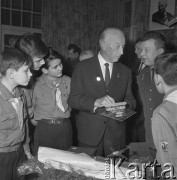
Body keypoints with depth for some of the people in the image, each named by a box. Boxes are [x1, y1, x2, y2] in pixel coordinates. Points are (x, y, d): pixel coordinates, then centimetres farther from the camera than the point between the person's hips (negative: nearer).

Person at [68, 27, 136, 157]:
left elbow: (130, 99, 10)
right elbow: (73, 99, -7)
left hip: (116, 135, 2)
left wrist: (125, 107, -14)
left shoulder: (125, 71, 8)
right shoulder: (83, 67, -2)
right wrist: (96, 102, -24)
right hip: (89, 135, -2)